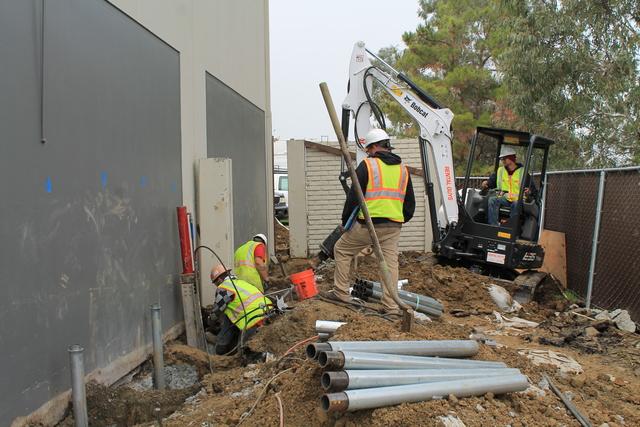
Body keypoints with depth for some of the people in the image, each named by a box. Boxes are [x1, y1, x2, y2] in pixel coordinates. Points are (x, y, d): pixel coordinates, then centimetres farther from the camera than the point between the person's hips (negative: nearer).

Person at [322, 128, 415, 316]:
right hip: (394, 226, 5)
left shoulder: (367, 165, -3)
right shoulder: (403, 169, 15)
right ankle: (391, 306, 8)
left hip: (368, 223, -5)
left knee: (342, 250, 13)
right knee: (390, 262, 8)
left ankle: (341, 292, 15)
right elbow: (410, 203, 18)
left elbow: (354, 196, -5)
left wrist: (345, 220, 6)